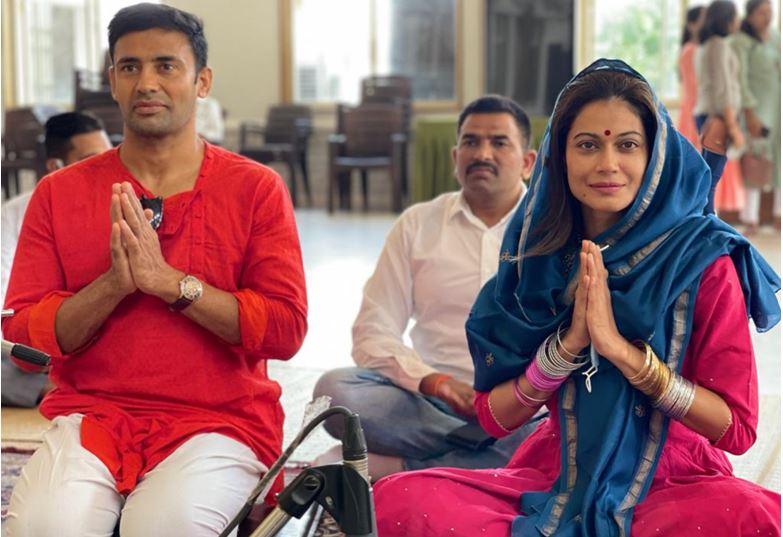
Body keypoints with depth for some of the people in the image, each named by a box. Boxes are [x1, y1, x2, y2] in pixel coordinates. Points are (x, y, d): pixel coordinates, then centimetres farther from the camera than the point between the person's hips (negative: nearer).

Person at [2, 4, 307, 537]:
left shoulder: (256, 188, 1)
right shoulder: (59, 193, 7)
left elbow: (286, 329, -7)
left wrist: (167, 280, -15)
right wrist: (114, 283, -15)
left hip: (222, 419, -1)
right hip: (91, 413, 2)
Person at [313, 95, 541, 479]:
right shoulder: (417, 225, 11)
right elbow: (372, 332, 4)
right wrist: (430, 380, -16)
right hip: (431, 401, 1)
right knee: (335, 390, -27)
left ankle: (390, 467, -26)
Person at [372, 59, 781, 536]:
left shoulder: (703, 260, -7)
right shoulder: (539, 256, 2)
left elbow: (738, 428, -10)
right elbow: (495, 417, 1)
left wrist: (624, 351, -20)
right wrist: (568, 343, -15)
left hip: (674, 482, -1)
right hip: (556, 476, 2)